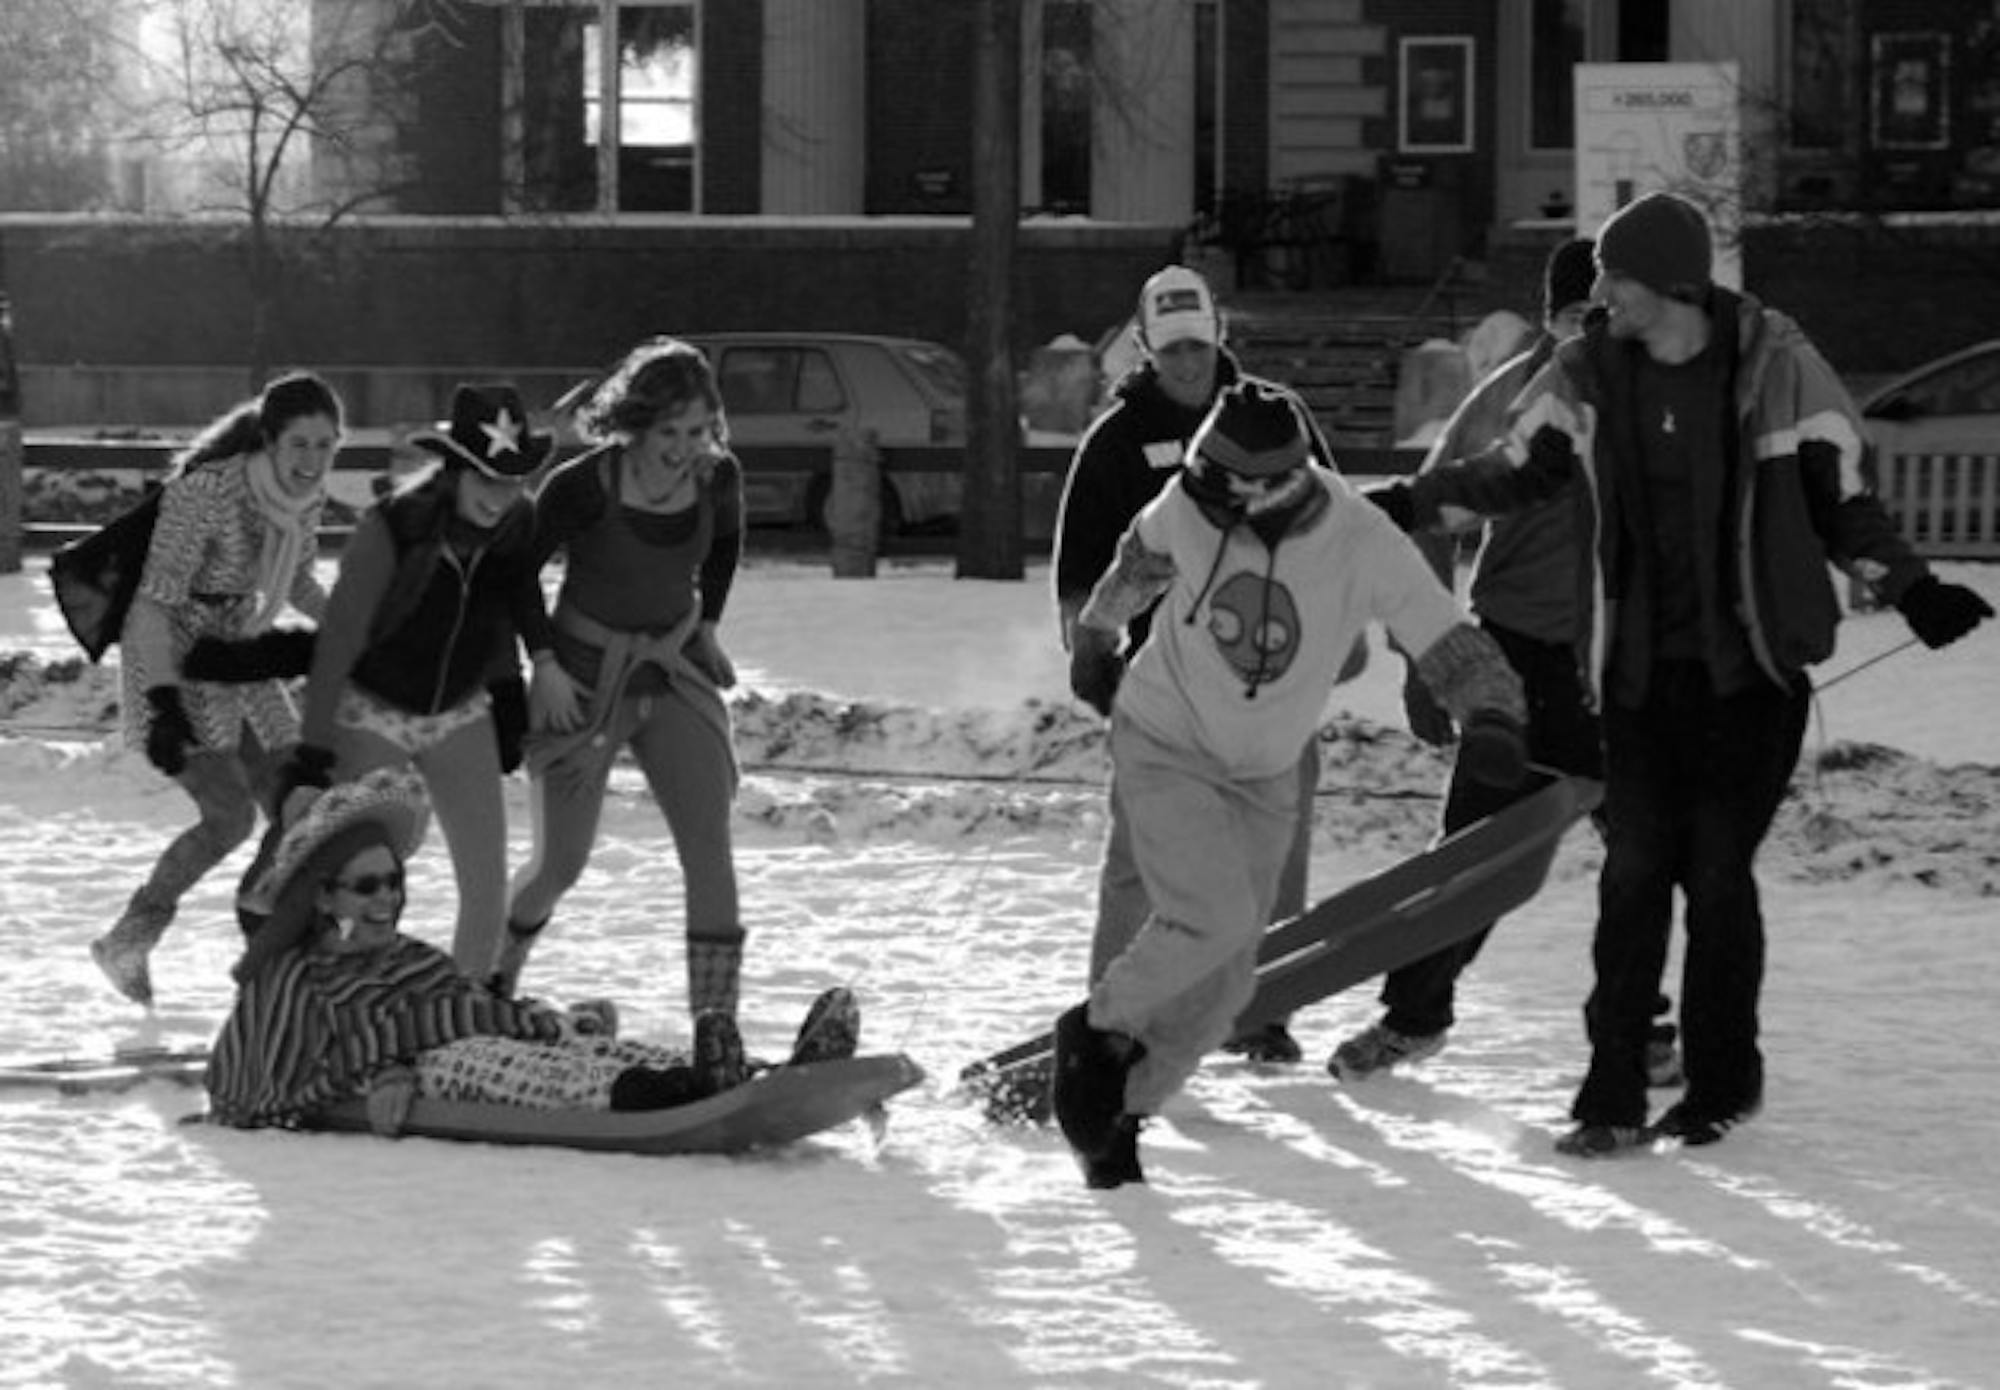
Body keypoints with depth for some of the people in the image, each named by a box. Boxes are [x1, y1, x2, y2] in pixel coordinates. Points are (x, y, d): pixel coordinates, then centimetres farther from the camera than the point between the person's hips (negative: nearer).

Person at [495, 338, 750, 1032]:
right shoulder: (582, 487, -23)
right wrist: (543, 663, -13)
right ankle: (495, 980, 32)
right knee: (560, 864, 2)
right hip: (585, 678, -3)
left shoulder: (717, 477, -10)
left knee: (710, 847, -12)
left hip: (676, 675, 3)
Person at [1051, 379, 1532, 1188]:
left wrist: (1490, 719, -42)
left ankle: (1119, 1115, 21)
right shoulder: (1189, 511, -19)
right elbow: (1139, 566, 5)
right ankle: (1098, 1030, 1)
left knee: (1223, 986, 2)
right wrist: (1094, 639, 23)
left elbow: (1456, 652, -21)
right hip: (1163, 748, -2)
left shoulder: (1368, 550, -23)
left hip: (1264, 778, 2)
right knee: (1213, 916, -23)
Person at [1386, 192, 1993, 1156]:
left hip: (1749, 667, -3)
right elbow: (1512, 469, 13)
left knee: (1716, 868, -5)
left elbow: (1840, 499, 1)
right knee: (1634, 868, -3)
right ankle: (1613, 1096, 1)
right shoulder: (1589, 376, 1)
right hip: (1640, 668, 3)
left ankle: (1722, 1084, 11)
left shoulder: (1775, 365, -7)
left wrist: (1912, 591, -6)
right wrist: (1404, 506, 4)